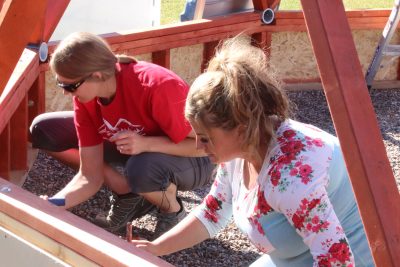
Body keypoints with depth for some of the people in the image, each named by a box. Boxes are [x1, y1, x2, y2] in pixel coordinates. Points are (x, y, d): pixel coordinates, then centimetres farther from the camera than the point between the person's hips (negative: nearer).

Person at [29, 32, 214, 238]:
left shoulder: (156, 87, -35)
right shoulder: (85, 96, -17)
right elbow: (90, 176, -15)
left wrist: (146, 144, -39)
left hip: (193, 160, -6)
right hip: (130, 147, 6)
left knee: (142, 169, -43)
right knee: (44, 130, -6)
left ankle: (173, 212, -6)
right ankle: (129, 194, 2)